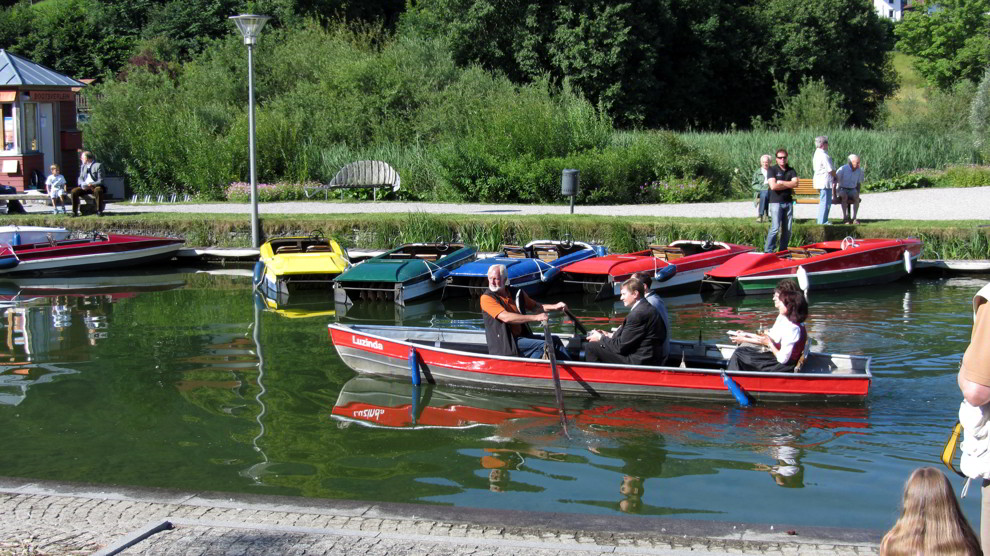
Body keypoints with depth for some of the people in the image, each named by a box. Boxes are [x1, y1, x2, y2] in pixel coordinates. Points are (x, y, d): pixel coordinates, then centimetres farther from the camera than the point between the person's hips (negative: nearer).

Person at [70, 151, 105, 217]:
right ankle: (74, 212, -15)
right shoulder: (83, 166, 17)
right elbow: (80, 179, 13)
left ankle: (99, 211, -32)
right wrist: (82, 185, -11)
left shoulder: (98, 165, -4)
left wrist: (91, 185, -26)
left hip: (95, 187, -5)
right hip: (85, 187, 5)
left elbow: (100, 181, -10)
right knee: (74, 191, -20)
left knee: (98, 190, -38)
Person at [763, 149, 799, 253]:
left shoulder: (791, 170, 12)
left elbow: (795, 183, -5)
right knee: (775, 228, -14)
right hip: (776, 202, -5)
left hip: (788, 202, 5)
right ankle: (768, 251, -10)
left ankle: (783, 250, 14)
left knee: (787, 229, 5)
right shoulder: (772, 170, 1)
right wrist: (789, 186, -5)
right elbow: (773, 186, -13)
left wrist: (781, 182, -9)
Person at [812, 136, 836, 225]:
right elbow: (831, 170, -17)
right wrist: (835, 177, 4)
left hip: (819, 181, 10)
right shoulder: (824, 155, -17)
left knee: (823, 201, 17)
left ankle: (821, 220, 22)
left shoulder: (816, 154, 14)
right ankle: (822, 221, -3)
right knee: (825, 202, -5)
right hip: (825, 181, -10)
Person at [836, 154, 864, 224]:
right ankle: (845, 218, -35)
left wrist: (858, 193, 0)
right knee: (844, 196, -37)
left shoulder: (859, 171, -2)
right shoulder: (842, 169, -15)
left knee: (856, 197, -31)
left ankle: (854, 218, -33)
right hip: (842, 189, -3)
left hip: (852, 190, 3)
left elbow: (859, 183, 14)